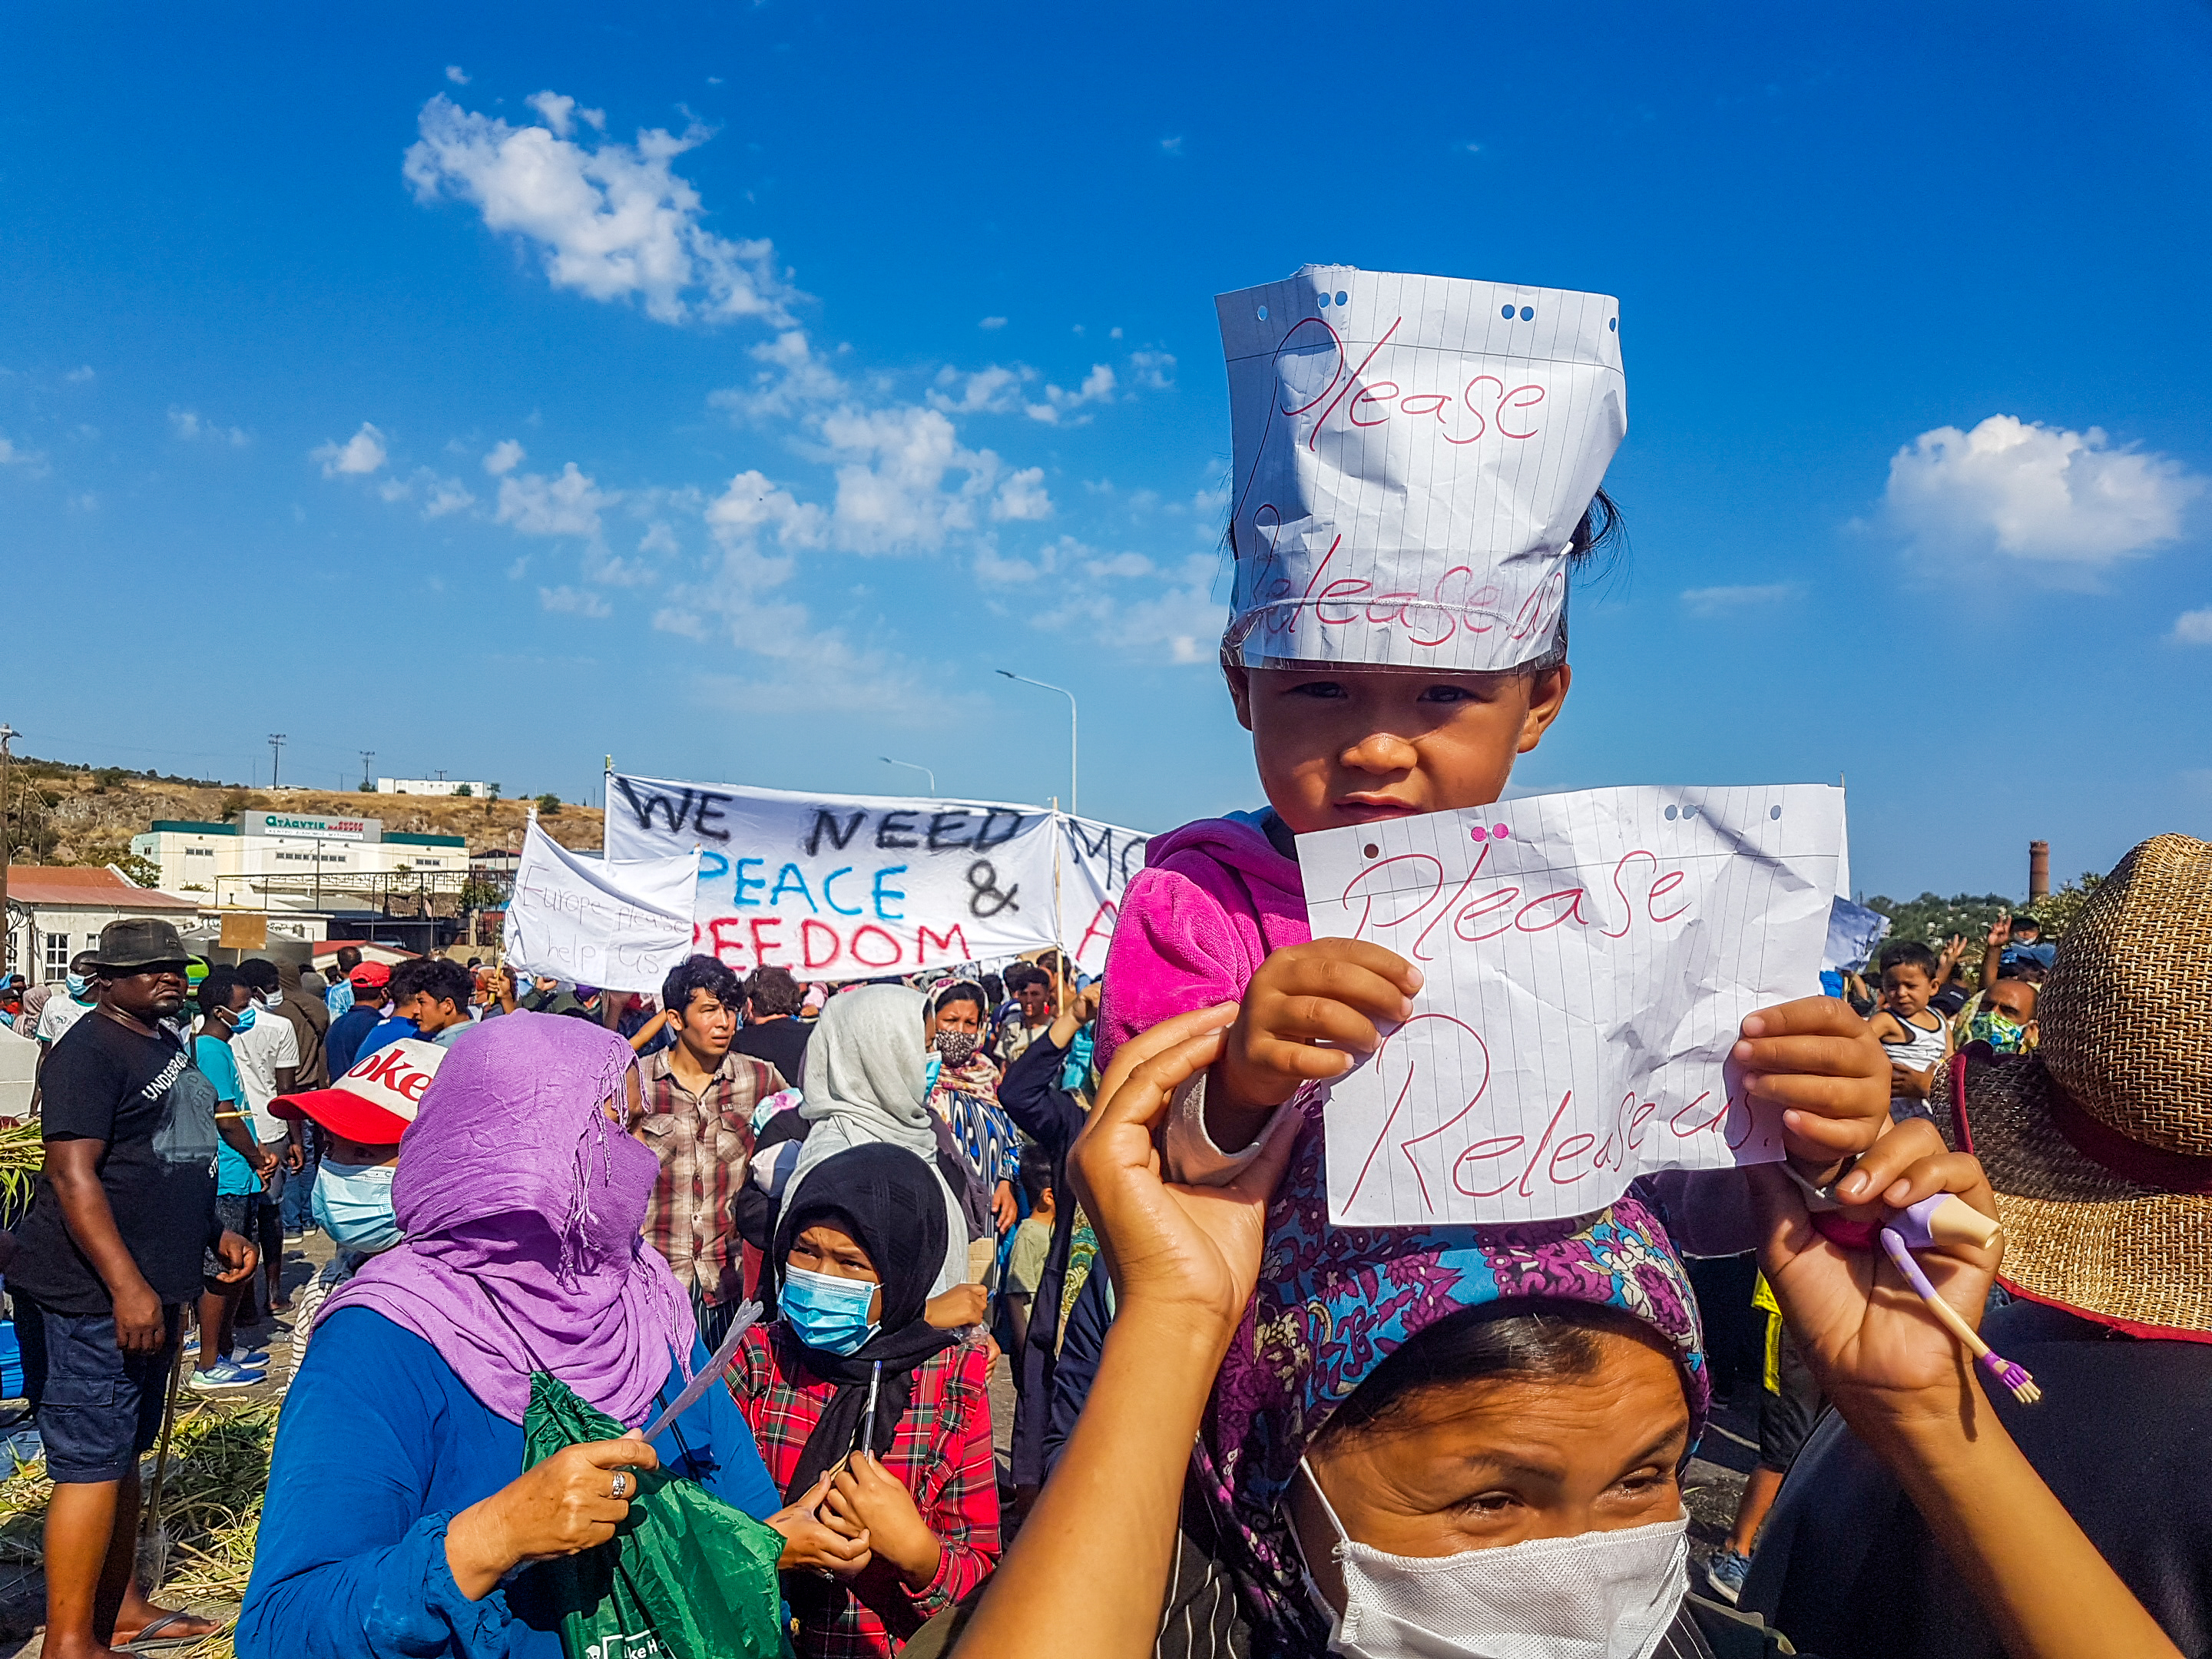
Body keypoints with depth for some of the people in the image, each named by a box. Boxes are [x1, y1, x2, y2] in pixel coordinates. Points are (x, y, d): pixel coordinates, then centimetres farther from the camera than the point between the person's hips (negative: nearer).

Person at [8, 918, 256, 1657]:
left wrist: (216, 1234, 22)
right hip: (93, 1293, -9)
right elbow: (73, 1175, -22)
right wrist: (127, 1286, -27)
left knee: (125, 1450, 17)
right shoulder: (90, 1049, -14)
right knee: (91, 1461, -4)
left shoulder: (168, 1045, 14)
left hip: (151, 1288, 9)